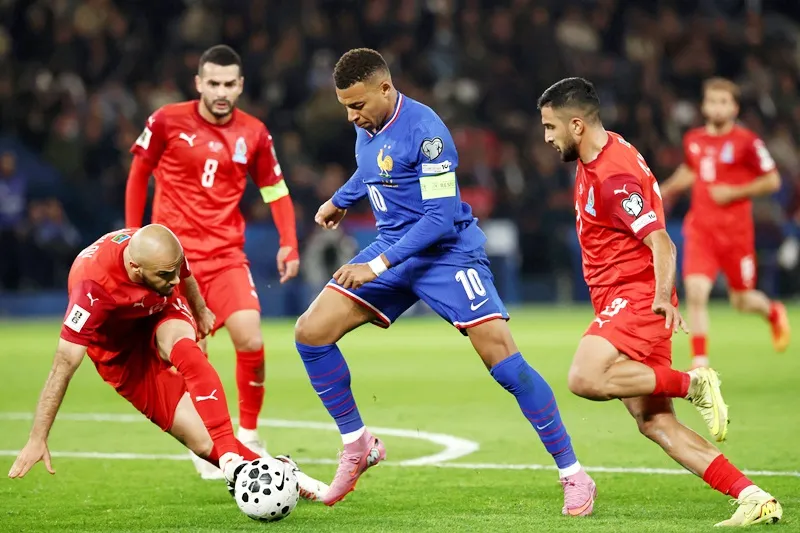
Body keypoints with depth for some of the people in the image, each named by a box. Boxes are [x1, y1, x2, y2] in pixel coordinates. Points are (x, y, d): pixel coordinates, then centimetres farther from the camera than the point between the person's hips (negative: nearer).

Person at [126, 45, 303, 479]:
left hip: (227, 255, 2)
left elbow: (275, 189, 13)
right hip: (174, 253, -1)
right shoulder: (167, 122, -4)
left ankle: (249, 435, 5)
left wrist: (288, 244, 1)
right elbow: (139, 174, 8)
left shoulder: (253, 133, 2)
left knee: (251, 342, -15)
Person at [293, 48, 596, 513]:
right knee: (311, 332, -3)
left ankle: (574, 477, -8)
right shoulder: (366, 125, 2)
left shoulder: (424, 130, -23)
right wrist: (340, 201, 41)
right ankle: (357, 446, 12)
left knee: (503, 358, -17)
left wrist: (379, 265, -27)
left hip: (447, 252, -8)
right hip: (393, 251, 8)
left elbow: (441, 217, -24)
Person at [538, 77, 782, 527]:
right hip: (619, 300, 10)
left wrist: (663, 296, -33)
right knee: (655, 423, 1)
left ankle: (692, 383, -16)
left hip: (637, 299, -10)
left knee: (586, 379, -30)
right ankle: (754, 498, -4)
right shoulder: (599, 156, 13)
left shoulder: (613, 176, -18)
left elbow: (662, 243, -22)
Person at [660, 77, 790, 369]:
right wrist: (666, 191, 14)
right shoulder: (692, 140, 5)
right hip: (700, 229, 3)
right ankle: (700, 363, -10)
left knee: (741, 300, 9)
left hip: (735, 230, -3)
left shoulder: (747, 141, -9)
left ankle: (774, 312, 45)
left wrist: (734, 192, -14)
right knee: (695, 291, -16)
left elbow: (772, 180, -4)